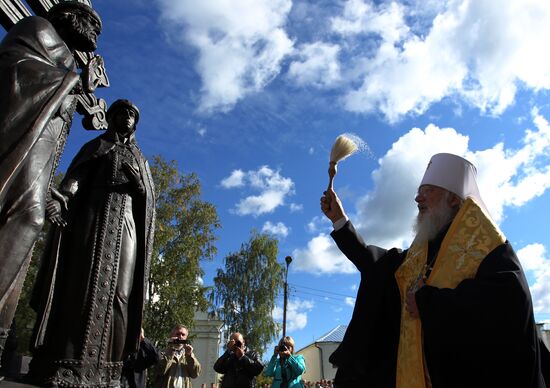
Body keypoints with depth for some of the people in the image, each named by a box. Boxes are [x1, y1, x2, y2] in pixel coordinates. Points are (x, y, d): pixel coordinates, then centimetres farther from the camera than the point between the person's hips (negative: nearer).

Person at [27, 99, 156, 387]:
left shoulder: (139, 159, 26)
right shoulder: (97, 145, 17)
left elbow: (148, 199, 18)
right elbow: (75, 177, -1)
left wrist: (138, 184, -4)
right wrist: (61, 199, -20)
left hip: (126, 225, 3)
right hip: (94, 217, -3)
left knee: (117, 291, -7)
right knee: (84, 284, -13)